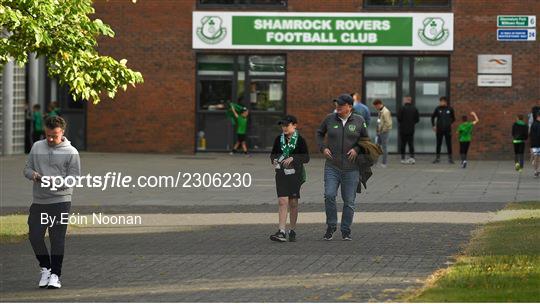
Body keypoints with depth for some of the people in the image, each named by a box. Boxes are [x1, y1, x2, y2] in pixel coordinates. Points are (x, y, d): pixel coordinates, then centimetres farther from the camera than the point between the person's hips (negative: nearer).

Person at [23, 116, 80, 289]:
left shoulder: (71, 152, -3)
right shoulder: (37, 147, 9)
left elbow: (74, 177, -5)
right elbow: (27, 168, 13)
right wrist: (33, 174, -11)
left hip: (60, 201, -4)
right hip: (38, 201, 4)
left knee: (57, 238, -4)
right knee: (34, 236, 0)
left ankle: (55, 274, 2)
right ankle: (45, 268, 21)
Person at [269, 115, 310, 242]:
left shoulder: (300, 140, -3)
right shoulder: (279, 139, 6)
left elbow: (306, 157, -5)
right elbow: (273, 154, 17)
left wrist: (293, 158, -19)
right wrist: (274, 160, -6)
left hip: (295, 173, -1)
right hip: (281, 173, 1)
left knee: (293, 203, 7)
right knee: (282, 201, -10)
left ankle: (292, 231, 20)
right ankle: (281, 232, -15)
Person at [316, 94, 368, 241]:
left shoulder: (359, 121, 0)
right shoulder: (330, 119, 1)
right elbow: (319, 133, 16)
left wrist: (357, 149, -9)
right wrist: (323, 148, 1)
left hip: (351, 168, 0)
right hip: (332, 167, 0)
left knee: (349, 201, 3)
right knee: (329, 195, -14)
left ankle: (346, 231, 14)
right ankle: (331, 226, 4)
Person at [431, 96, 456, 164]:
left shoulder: (450, 109, -1)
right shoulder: (438, 109, 0)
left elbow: (453, 118, 14)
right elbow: (432, 117, 12)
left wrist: (450, 123, 12)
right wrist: (433, 125, 8)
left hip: (448, 130, -1)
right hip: (439, 130, 1)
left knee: (449, 144, 1)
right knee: (438, 144, 5)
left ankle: (450, 158, 8)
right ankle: (438, 158, 14)